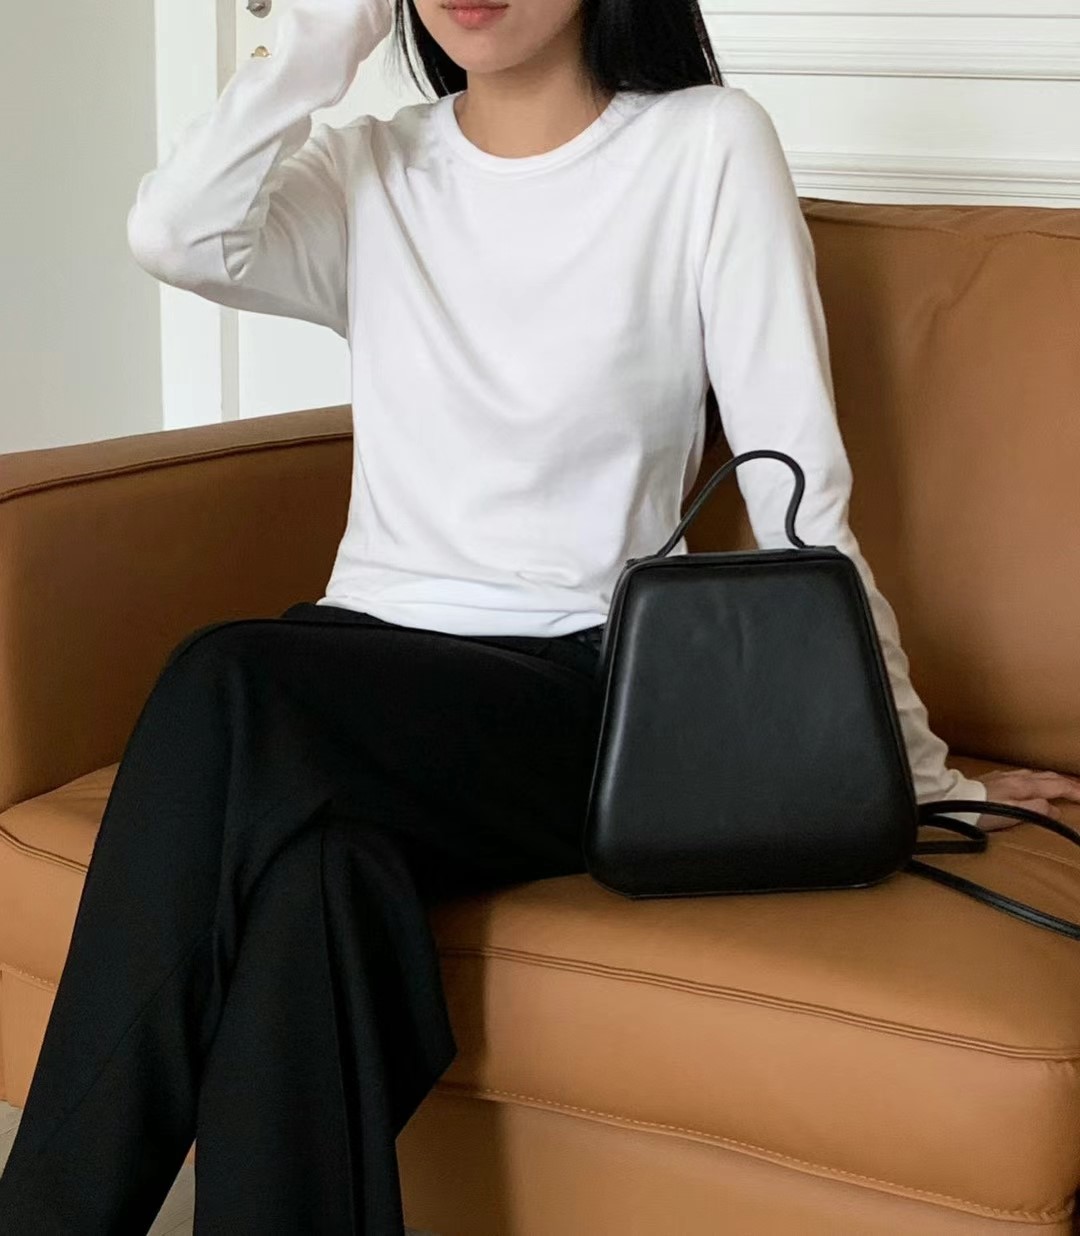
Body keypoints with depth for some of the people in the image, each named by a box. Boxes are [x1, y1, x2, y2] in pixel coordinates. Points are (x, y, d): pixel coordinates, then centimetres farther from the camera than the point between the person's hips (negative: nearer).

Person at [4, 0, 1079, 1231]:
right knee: (322, 863, -34)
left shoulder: (708, 146, 2)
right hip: (369, 674, 3)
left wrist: (913, 763, 0)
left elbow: (798, 494, 0)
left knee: (228, 693, -32)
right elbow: (175, 235, -9)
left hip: (582, 690, -3)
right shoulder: (371, 173, 13)